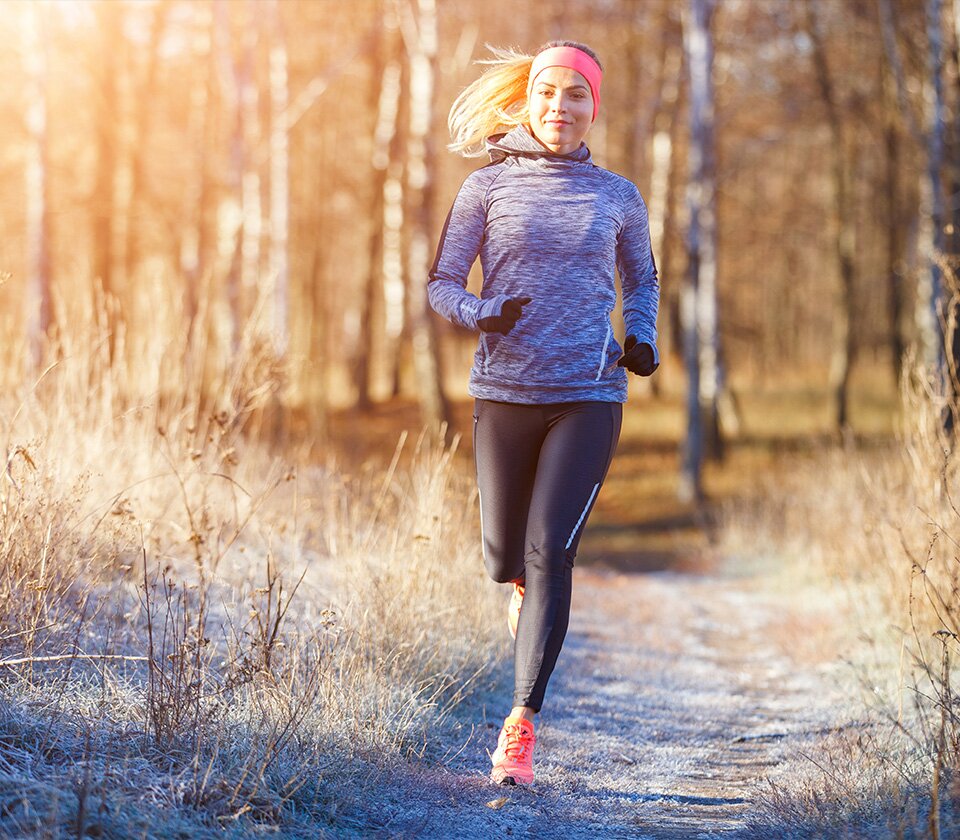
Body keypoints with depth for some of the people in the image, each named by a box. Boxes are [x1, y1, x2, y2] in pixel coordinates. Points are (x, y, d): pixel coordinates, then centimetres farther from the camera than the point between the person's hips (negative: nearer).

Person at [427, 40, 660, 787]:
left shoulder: (618, 196, 8)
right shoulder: (488, 187, 3)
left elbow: (643, 279, 24)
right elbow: (442, 284, 4)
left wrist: (642, 338, 4)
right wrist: (483, 315, -17)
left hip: (589, 396, -1)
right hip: (505, 394, 1)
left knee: (550, 552, -13)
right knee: (506, 557, 8)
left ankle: (522, 726, -9)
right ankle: (528, 587, 47)